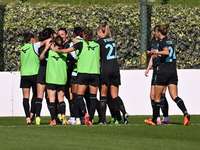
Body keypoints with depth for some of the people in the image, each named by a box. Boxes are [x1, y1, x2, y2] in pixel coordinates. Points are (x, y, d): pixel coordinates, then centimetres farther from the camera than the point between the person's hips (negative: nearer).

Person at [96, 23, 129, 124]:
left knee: (103, 95, 3)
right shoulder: (112, 41, 13)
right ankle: (124, 113, -15)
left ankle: (103, 119, -1)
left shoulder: (100, 42, -5)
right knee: (114, 95, 7)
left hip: (105, 70, -5)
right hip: (115, 69, 5)